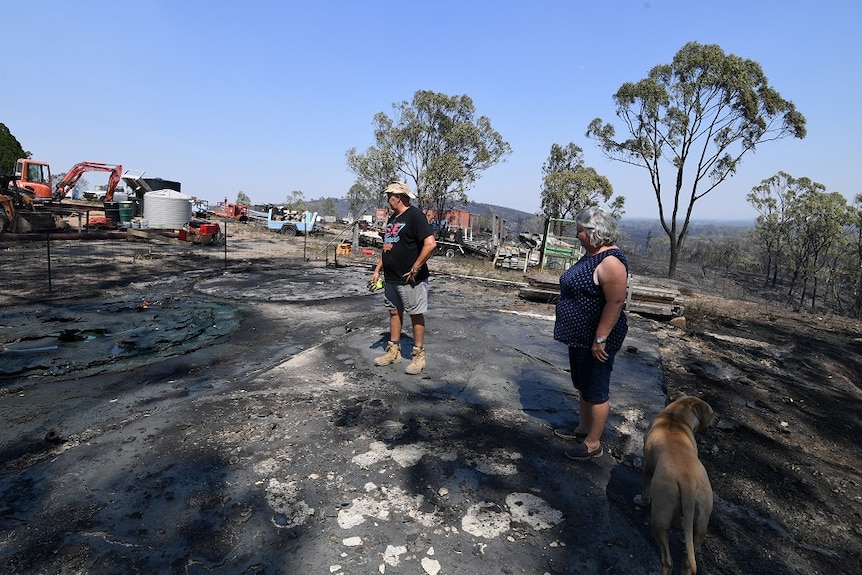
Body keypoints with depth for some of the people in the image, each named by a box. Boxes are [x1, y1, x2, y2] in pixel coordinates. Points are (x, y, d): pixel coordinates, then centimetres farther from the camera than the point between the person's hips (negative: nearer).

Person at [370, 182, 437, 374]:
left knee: (416, 314, 1)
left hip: (410, 279, -9)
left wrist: (415, 269, -20)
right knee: (394, 312, 14)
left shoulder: (415, 216, -13)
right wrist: (377, 269, 15)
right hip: (391, 278, 9)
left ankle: (419, 356, 11)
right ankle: (393, 351, 26)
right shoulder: (392, 218, 15)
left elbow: (430, 244, -23)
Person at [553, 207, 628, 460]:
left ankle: (593, 444, 18)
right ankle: (583, 428, 38)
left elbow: (615, 303, -26)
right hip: (580, 336, 10)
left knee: (595, 390, 4)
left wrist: (600, 339, -25)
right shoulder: (591, 254, 9)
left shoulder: (610, 261, -23)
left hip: (595, 339, -10)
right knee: (582, 385, 21)